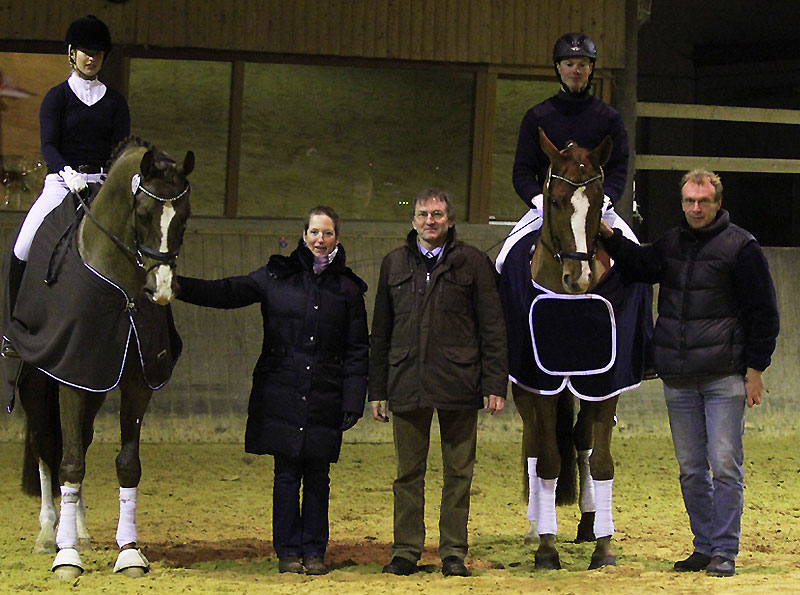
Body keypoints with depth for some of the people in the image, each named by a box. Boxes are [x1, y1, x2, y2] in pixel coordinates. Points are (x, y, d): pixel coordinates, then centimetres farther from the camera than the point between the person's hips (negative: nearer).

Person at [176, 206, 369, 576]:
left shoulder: (347, 288, 5)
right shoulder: (276, 276, 5)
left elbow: (357, 351, 6)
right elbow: (225, 293, 3)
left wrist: (353, 402, -2)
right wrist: (177, 285, -10)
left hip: (325, 399, 0)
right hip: (281, 392, 0)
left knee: (318, 475, 3)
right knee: (287, 473, 1)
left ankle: (314, 551, 12)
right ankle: (288, 550, 9)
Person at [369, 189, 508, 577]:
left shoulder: (472, 262, 4)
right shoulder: (394, 264, 12)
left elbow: (492, 328, 2)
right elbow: (380, 333, 15)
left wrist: (494, 385, -5)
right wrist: (377, 390, 10)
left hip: (457, 383, -2)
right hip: (407, 382, 2)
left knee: (458, 472, 1)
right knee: (408, 472, 5)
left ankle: (454, 552, 7)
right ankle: (406, 551, 11)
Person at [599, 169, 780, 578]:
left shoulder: (740, 248, -3)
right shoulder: (671, 244, 14)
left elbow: (763, 314, -3)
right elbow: (643, 265, -3)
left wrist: (755, 369, -7)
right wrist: (608, 236, -15)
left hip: (724, 376, -5)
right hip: (678, 378, 5)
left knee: (725, 466, -6)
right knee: (691, 470, 9)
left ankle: (724, 552, -2)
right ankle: (704, 547, 17)